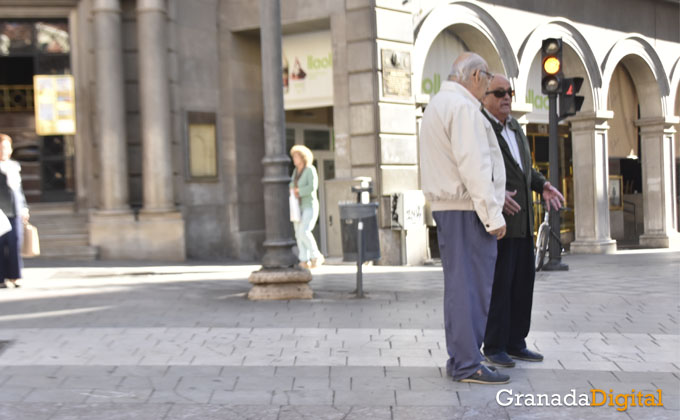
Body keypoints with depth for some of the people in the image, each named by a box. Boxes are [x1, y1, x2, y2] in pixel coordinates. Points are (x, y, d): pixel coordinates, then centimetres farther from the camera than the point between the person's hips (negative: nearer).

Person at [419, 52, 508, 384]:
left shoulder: (437, 104, 20)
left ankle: (458, 359, 19)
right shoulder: (463, 107, -13)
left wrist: (494, 194, 26)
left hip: (446, 206, 10)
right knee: (472, 285, -8)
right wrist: (492, 213, -18)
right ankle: (468, 364, -5)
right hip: (467, 209, -10)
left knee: (458, 284, 14)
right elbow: (473, 165, -20)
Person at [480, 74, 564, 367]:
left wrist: (542, 185, 7)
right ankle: (494, 347, 4)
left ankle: (515, 343, 17)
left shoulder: (513, 126, 17)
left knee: (523, 281, 9)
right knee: (499, 283, -5)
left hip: (522, 219, 8)